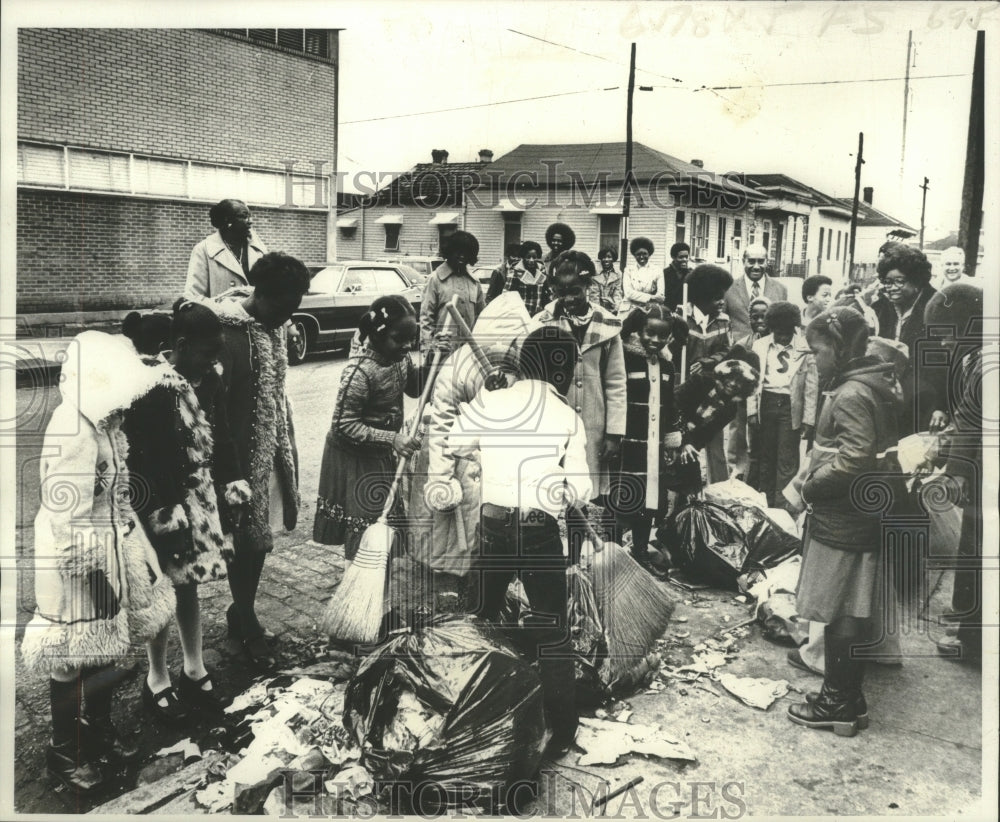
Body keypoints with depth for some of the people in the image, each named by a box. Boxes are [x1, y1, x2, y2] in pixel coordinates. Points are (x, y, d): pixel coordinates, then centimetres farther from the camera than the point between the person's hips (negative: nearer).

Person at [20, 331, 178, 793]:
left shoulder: (106, 422, 2)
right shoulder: (71, 433, -25)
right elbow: (68, 517, -24)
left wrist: (140, 557, 18)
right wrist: (93, 576, -19)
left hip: (111, 551, 9)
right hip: (78, 562, -9)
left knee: (105, 647, 21)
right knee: (73, 659, 7)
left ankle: (98, 728, 40)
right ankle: (65, 752, 26)